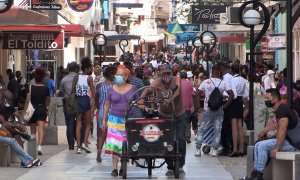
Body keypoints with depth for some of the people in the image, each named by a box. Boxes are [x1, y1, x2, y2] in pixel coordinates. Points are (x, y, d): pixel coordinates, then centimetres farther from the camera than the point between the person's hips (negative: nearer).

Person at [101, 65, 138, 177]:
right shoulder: (112, 89, 4)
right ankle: (114, 168, -6)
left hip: (128, 120, 0)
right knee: (114, 144, -7)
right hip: (114, 119, 0)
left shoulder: (132, 88, 3)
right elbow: (107, 105, 9)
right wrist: (104, 120, 7)